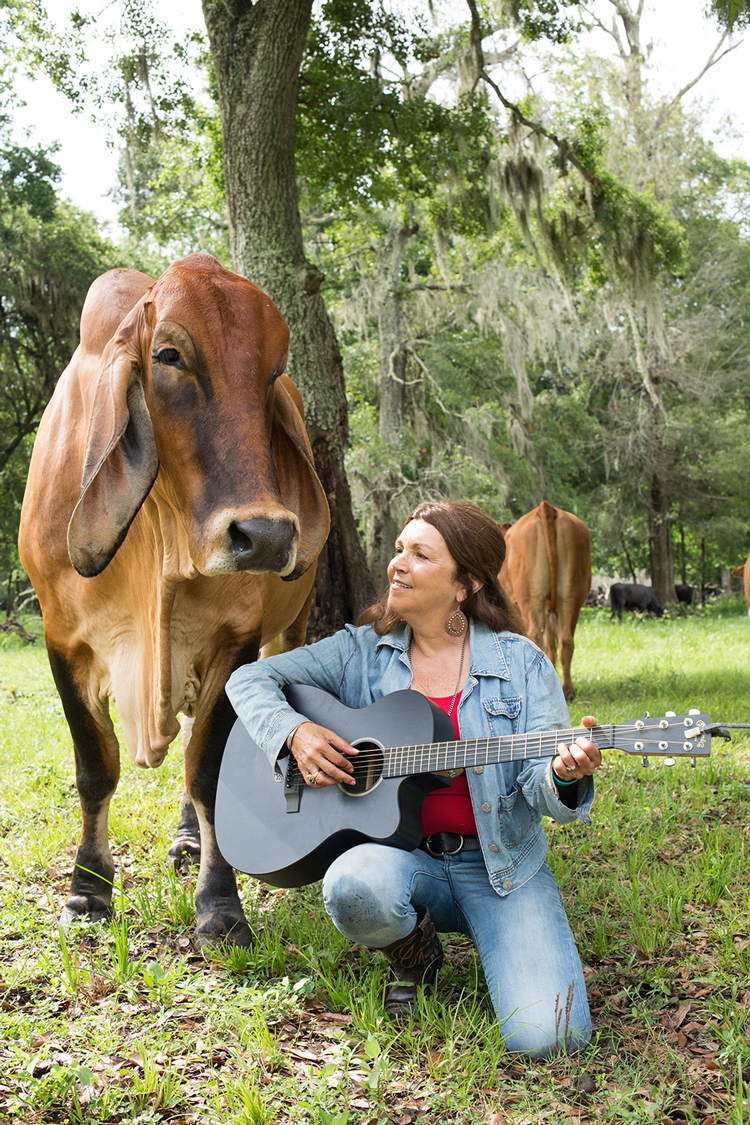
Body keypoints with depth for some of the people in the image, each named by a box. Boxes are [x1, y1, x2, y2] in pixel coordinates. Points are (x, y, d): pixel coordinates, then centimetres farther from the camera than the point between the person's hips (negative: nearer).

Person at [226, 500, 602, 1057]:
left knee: (547, 1036, -22)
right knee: (354, 885, -36)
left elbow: (540, 783, -6)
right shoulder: (363, 651, 6)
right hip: (400, 851, 2)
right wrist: (295, 731, -12)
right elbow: (250, 679, 7)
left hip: (502, 867, -1)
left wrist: (563, 775, -31)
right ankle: (413, 952, 2)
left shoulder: (519, 663, 0)